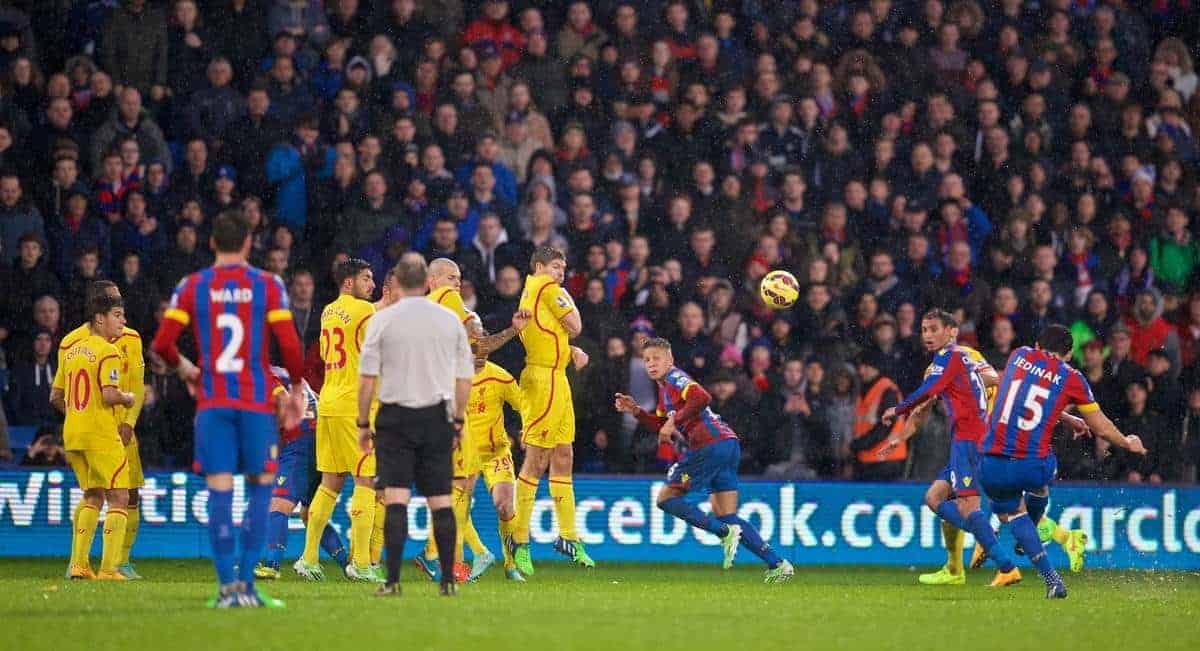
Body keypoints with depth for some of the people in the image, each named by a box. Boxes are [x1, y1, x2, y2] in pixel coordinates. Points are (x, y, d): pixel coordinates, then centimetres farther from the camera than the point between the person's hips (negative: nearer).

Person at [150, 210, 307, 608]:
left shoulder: (192, 287, 3)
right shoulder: (268, 285, -1)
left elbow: (162, 344, -1)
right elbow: (289, 344, -7)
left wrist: (184, 368, 19)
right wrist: (297, 389, 8)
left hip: (212, 400, 1)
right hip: (257, 400, -1)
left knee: (219, 491, 1)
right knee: (260, 486, 8)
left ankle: (227, 586, -4)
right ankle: (246, 582, 1)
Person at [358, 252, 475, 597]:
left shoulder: (382, 320, -4)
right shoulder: (451, 320, 4)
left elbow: (367, 378, -5)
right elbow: (465, 378, 7)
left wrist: (363, 423, 4)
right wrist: (458, 420, 18)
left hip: (395, 417, -2)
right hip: (437, 417, 2)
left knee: (396, 498, -6)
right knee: (440, 501, 7)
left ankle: (393, 579, -13)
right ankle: (448, 579, 8)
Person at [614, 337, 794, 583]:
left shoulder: (675, 378, -1)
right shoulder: (665, 388, 28)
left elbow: (701, 398, -19)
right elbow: (661, 426, 30)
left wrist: (674, 421, -17)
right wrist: (636, 411, 20)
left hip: (711, 445, -10)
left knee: (667, 498, -3)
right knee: (725, 515, 8)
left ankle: (725, 532, -16)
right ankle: (777, 563, -2)